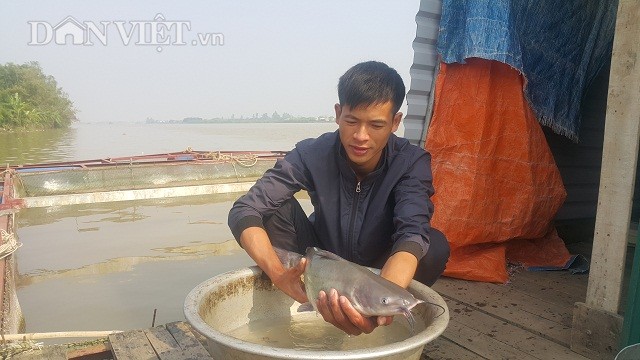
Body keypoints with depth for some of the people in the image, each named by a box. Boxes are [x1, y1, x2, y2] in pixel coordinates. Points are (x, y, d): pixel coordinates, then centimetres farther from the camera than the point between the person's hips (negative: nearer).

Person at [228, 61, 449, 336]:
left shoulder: (411, 163, -24)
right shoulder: (312, 155, -24)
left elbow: (412, 233, -39)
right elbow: (244, 211, -29)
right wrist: (278, 274, -48)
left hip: (383, 271, 0)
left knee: (436, 245, -29)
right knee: (277, 210, -24)